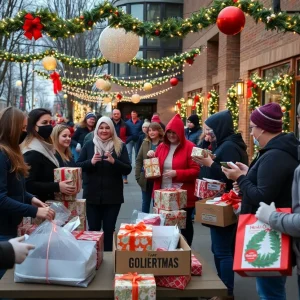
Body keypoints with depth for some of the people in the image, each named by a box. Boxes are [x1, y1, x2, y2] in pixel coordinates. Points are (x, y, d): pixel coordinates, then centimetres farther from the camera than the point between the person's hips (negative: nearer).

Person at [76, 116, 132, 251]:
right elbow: (78, 166, 1)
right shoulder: (89, 145, 4)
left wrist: (114, 161, -23)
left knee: (109, 229, 7)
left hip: (113, 196, -1)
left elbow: (128, 169, -5)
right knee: (93, 228, 9)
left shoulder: (120, 146, 0)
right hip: (92, 195, 1)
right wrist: (91, 162, -18)